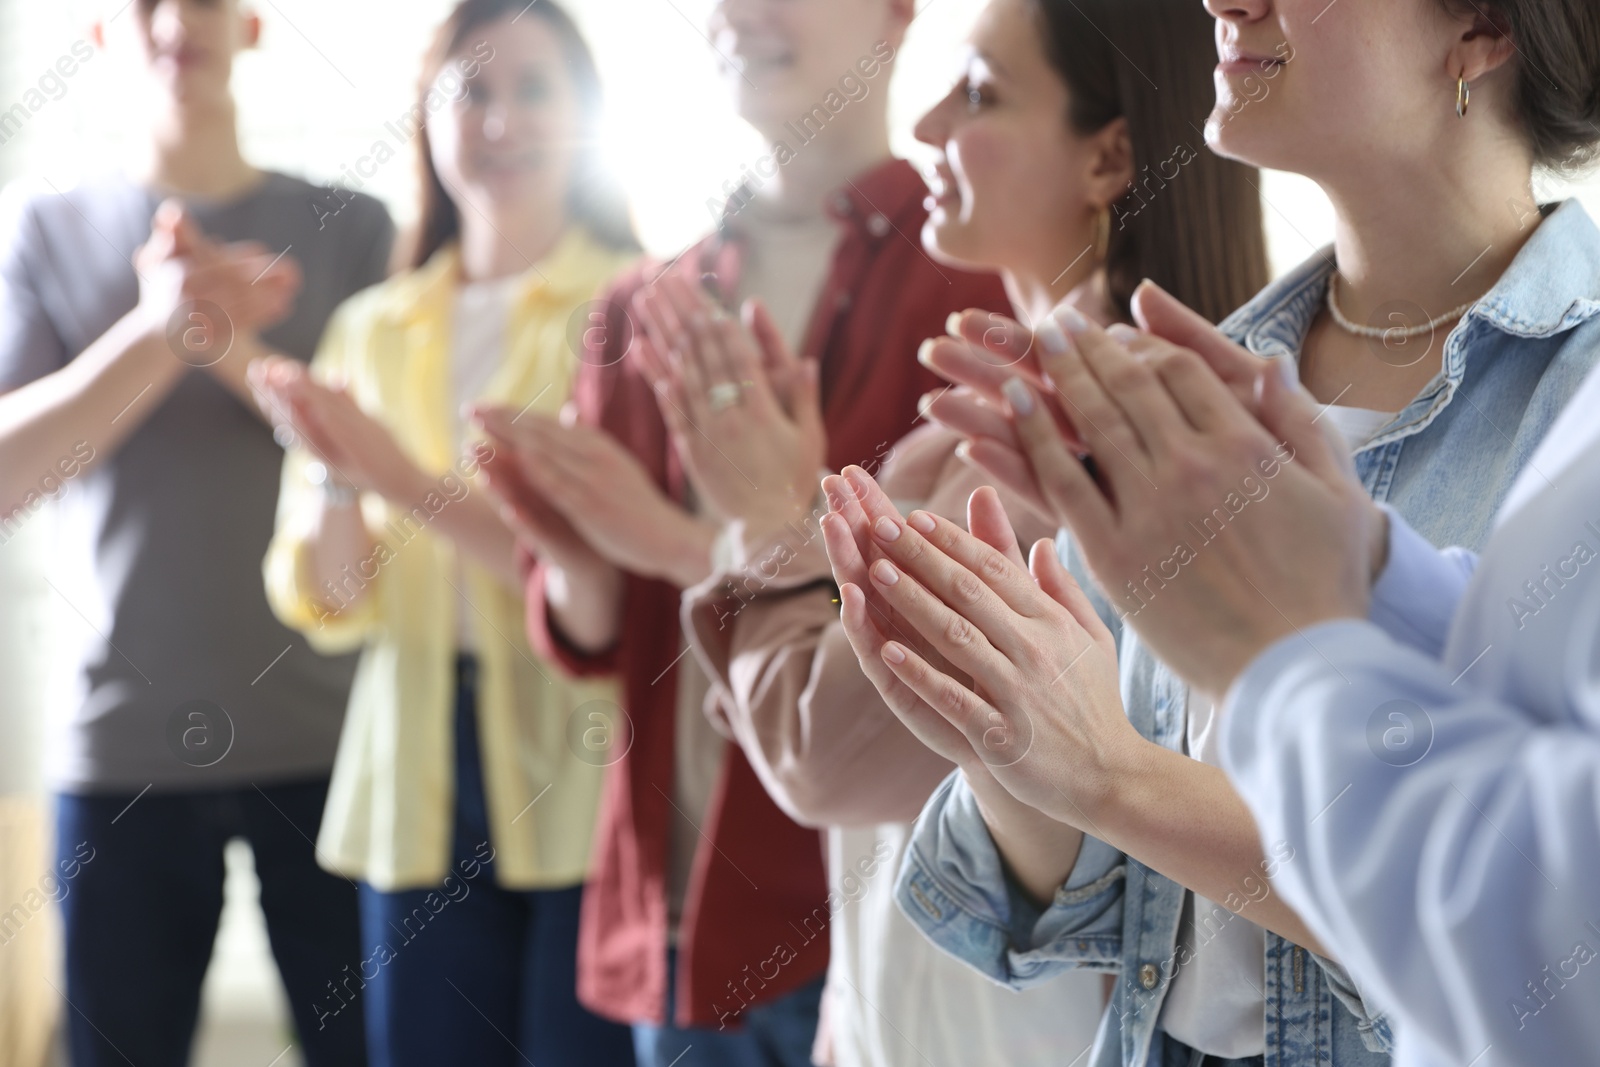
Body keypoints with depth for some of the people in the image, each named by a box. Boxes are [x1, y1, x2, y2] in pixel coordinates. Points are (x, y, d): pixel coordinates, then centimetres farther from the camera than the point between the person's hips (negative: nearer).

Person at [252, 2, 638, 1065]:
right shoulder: (372, 330, 12)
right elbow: (330, 607, 8)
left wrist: (413, 486, -18)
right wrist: (333, 484, -12)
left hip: (590, 782, -4)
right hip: (421, 786, 4)